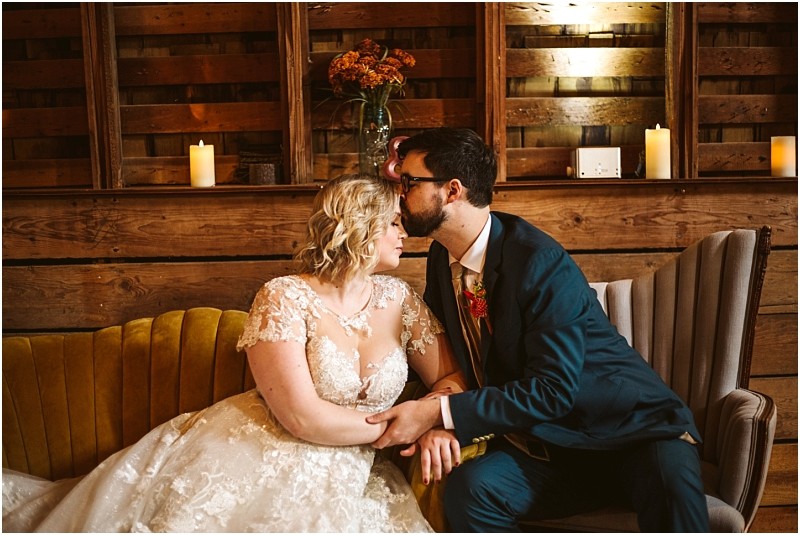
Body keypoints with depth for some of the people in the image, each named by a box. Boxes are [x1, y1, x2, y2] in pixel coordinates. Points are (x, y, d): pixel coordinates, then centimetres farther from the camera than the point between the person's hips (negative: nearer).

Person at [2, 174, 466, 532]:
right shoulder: (284, 298, -14)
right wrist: (391, 426, -10)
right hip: (250, 460, -5)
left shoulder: (399, 299, 2)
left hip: (340, 477, 6)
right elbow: (303, 417, -20)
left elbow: (450, 378, 7)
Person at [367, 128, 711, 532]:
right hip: (540, 447, 6)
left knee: (669, 476, -37)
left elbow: (551, 390, -22)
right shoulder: (442, 257, 4)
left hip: (630, 432, -5)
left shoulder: (541, 262, -19)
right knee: (470, 487, -25)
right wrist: (434, 420, -10)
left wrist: (441, 413, -23)